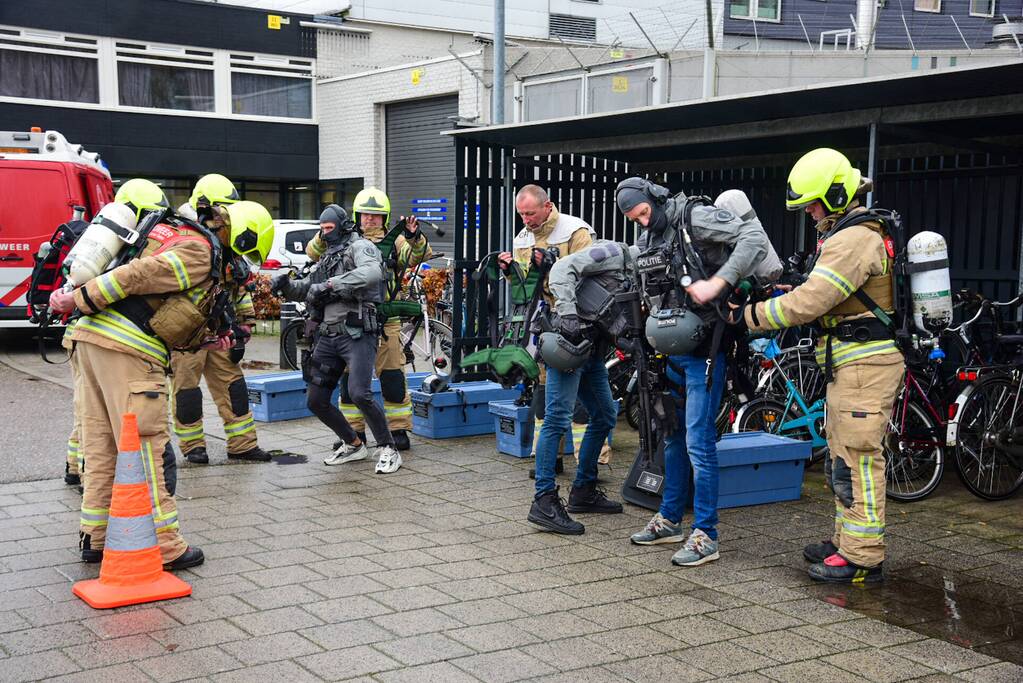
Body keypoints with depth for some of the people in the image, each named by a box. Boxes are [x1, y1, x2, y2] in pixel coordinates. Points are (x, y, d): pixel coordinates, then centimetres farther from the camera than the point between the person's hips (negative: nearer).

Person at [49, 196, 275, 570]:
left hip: (92, 337, 9)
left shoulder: (178, 235, 23)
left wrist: (205, 339, 21)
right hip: (127, 350, -9)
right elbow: (136, 276, -17)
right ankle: (165, 546, -1)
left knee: (102, 446, 14)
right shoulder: (199, 251, -8)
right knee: (144, 446, -5)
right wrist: (78, 300, -11)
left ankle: (96, 538, 22)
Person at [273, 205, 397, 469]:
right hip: (329, 336, 8)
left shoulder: (360, 247, -2)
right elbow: (304, 290, 26)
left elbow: (371, 273, -24)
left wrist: (330, 285, -25)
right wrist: (285, 284, 3)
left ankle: (387, 449, -6)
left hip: (357, 335, -8)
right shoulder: (327, 259, 23)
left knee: (359, 394, -23)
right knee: (316, 401, 6)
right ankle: (353, 446, 22)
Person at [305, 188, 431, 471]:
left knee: (392, 378, 1)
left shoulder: (394, 242, 7)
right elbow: (313, 252, 2)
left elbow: (421, 255, -5)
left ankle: (399, 430, 10)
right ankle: (354, 431, 17)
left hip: (385, 321, -2)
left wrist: (415, 237, -25)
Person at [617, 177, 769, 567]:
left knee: (698, 442, -8)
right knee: (673, 437, 17)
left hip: (704, 349, -9)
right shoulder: (648, 239, 14)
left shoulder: (696, 217, -10)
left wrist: (716, 283, -29)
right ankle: (670, 520, 30)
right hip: (673, 349, 9)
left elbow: (755, 238, -21)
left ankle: (706, 536, -1)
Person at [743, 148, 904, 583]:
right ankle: (847, 541, 27)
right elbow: (821, 298, 18)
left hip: (865, 364, -11)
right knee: (843, 457, 17)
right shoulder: (851, 233, 19)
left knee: (857, 457, -8)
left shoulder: (853, 239, -17)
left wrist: (750, 316, -13)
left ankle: (863, 558, -3)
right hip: (851, 364, 11)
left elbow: (808, 302, -22)